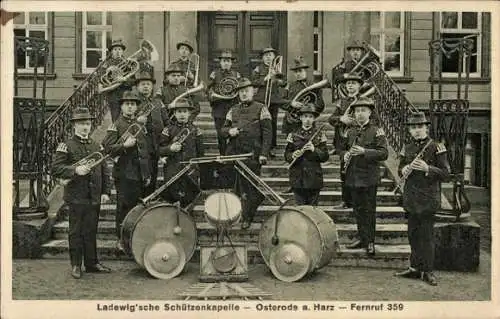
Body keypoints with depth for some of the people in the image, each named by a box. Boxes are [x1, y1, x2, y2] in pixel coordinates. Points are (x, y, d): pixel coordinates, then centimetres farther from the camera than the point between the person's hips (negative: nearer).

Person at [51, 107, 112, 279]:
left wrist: (106, 192, 7)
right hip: (76, 198, -4)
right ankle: (76, 265, 14)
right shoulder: (66, 146, -2)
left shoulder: (97, 146, 12)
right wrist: (75, 170, -23)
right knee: (76, 232, 4)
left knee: (91, 231, 11)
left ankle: (92, 263, 21)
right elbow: (56, 169, -9)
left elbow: (105, 170, 14)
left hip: (94, 198, 4)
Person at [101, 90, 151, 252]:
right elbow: (107, 148, -11)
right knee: (123, 207, -1)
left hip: (139, 173, 6)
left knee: (137, 206, 9)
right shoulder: (116, 125, -3)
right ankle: (121, 239, 9)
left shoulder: (140, 127, 16)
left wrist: (148, 174, 17)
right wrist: (125, 145, -24)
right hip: (123, 173, -6)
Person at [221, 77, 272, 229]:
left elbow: (267, 133, -3)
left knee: (251, 186, 0)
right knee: (239, 186, 5)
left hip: (253, 155, -4)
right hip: (234, 153, 4)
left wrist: (264, 154, -12)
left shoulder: (261, 109, 2)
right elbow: (223, 130, 19)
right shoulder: (233, 111, 16)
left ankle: (247, 218, 10)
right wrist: (229, 131, -5)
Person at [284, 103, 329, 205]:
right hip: (298, 179, 1)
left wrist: (314, 150, -17)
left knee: (313, 207, 3)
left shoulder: (319, 135, 5)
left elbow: (325, 157, 0)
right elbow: (286, 156, 5)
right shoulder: (293, 135, 7)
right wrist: (293, 156, -17)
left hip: (314, 179, 0)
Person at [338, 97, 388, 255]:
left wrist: (364, 151, -24)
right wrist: (345, 155, -2)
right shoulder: (350, 132, 11)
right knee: (358, 209, 12)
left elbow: (384, 153, -13)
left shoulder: (377, 131, -4)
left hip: (369, 178, -5)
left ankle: (370, 242, 11)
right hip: (353, 177, 5)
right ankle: (362, 238, 24)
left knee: (369, 211, 1)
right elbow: (342, 149, 21)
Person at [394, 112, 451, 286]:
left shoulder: (436, 147, -6)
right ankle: (415, 268, 22)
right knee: (413, 235, 12)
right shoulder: (407, 148, 9)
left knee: (426, 236, 0)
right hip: (410, 199, 5)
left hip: (428, 199, -5)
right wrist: (405, 170, -6)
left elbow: (446, 173, -8)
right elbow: (400, 169, 17)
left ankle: (427, 271, 11)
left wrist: (427, 168, -23)